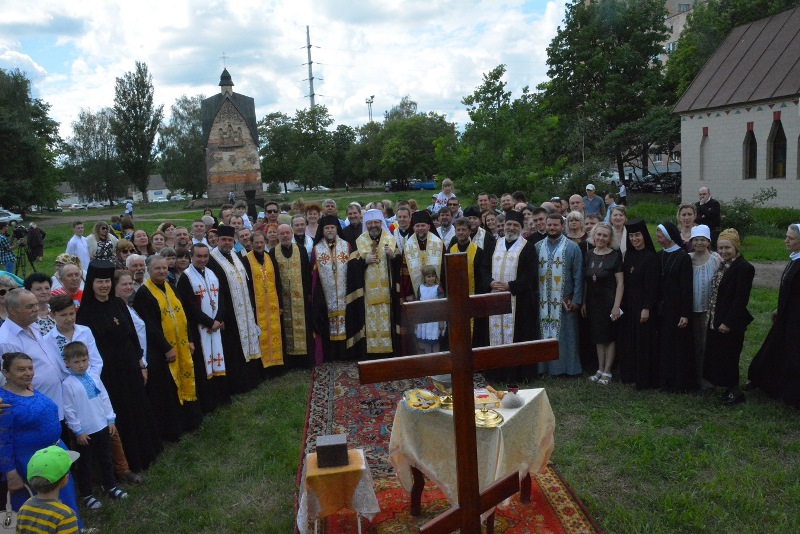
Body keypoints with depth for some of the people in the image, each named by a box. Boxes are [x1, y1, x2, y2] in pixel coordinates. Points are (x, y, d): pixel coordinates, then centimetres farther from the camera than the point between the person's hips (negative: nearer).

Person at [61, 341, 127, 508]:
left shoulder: (94, 378, 0)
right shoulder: (68, 384, -15)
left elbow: (105, 399, 6)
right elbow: (69, 410, -13)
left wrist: (111, 420, 5)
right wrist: (78, 431, -12)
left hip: (102, 427, 5)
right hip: (85, 431, -5)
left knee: (105, 459, 19)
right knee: (85, 464, 10)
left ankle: (110, 487, 35)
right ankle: (86, 495, 25)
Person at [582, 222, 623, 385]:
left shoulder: (615, 256, -9)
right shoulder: (588, 255, 5)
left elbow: (620, 283, -11)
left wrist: (616, 305, -16)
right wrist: (583, 302, 8)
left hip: (609, 302, -5)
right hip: (593, 302, 5)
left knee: (610, 336, 5)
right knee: (598, 336, 12)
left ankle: (607, 372, 13)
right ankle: (600, 369, 21)